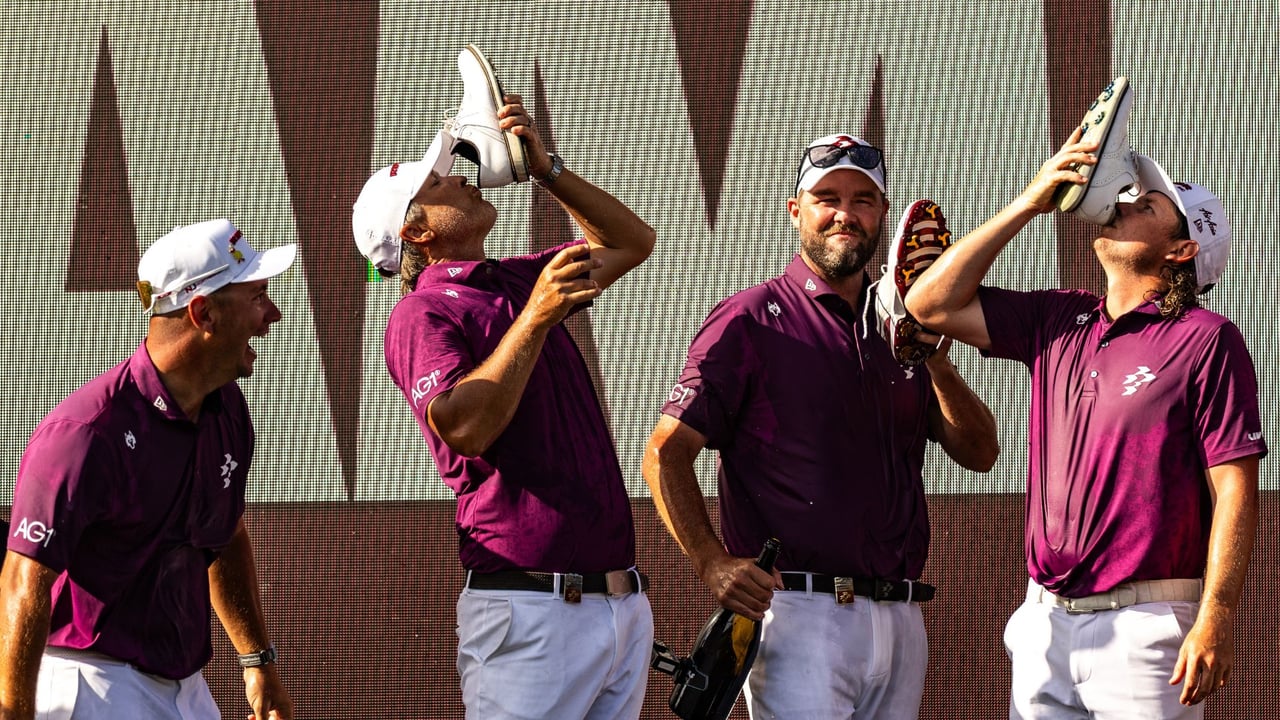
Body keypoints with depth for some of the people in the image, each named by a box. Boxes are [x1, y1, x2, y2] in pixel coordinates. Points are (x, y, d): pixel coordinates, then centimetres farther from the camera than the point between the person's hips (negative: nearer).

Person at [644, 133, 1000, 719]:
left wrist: (937, 363, -6)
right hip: (797, 612, -6)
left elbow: (979, 453, 11)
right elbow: (666, 452, -5)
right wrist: (712, 563, -19)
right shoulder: (751, 320, 1)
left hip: (898, 621, 6)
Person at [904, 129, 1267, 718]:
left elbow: (1235, 492, -8)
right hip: (1046, 619, 6)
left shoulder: (1207, 340, -3)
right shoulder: (1058, 321, 16)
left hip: (1145, 625, -6)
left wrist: (1214, 622, -16)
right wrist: (1030, 203, 8)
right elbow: (932, 304, 13)